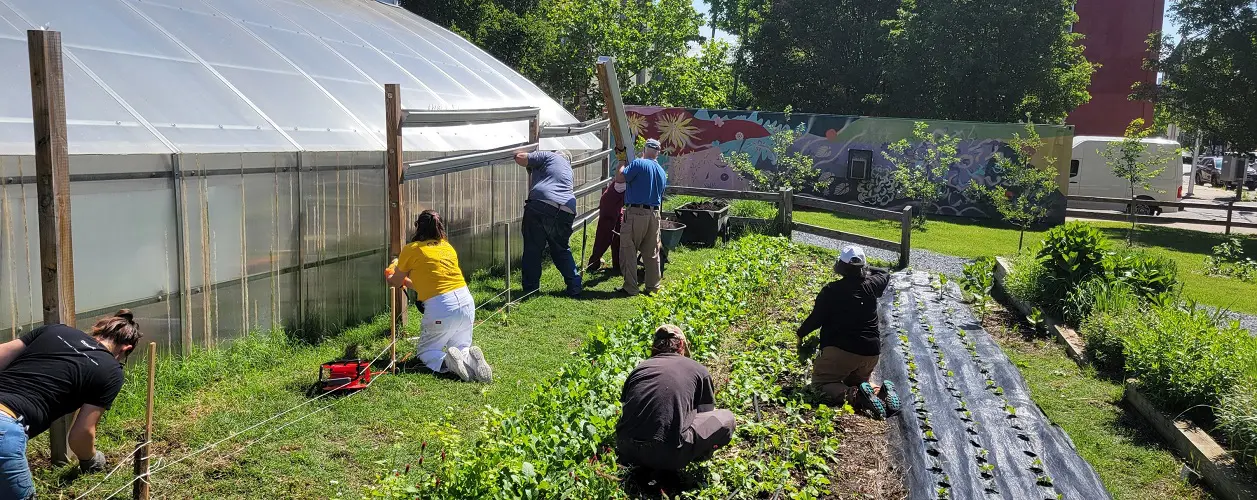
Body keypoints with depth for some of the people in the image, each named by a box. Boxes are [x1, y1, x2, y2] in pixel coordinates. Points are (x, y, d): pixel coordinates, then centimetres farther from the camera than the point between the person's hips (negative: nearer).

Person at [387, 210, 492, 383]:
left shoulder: (412, 249, 1)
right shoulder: (447, 247, 17)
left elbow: (395, 282, 15)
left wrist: (391, 277, 38)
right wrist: (407, 281, 40)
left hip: (440, 308, -5)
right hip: (466, 302, 5)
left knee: (424, 352, 15)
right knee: (461, 348, 22)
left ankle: (445, 361, -17)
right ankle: (471, 359, -12)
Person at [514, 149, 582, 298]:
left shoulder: (549, 156, 13)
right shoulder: (568, 169, 32)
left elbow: (520, 157, 4)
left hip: (541, 205, -5)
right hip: (566, 212, 5)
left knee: (532, 249, 5)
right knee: (561, 250, 21)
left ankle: (530, 289, 6)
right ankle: (574, 287, 17)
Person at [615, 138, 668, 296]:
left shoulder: (638, 164, -9)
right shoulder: (662, 172, 12)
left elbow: (619, 178, -14)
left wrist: (623, 167, 6)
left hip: (635, 213, -6)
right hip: (654, 214, 6)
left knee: (628, 251, 2)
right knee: (652, 253, 12)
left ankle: (630, 288, 1)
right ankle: (653, 287, 17)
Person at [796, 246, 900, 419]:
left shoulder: (831, 290, -10)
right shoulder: (871, 286, 3)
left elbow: (816, 319, -6)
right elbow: (885, 274, 27)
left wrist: (801, 333, 12)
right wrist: (864, 269, 35)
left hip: (841, 350, -5)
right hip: (871, 352, 6)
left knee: (821, 382, 4)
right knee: (856, 382, 27)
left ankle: (854, 394, -26)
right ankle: (881, 392, -8)